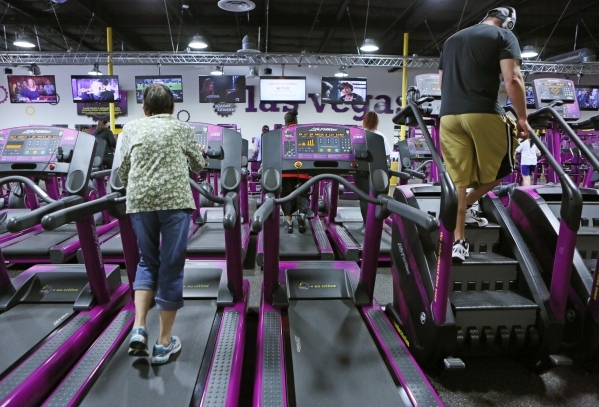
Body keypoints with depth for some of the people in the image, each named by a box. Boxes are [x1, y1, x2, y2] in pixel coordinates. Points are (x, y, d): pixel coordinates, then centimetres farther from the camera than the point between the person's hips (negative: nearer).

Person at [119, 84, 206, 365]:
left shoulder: (131, 129, 15)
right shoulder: (182, 128, 13)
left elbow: (123, 172, 13)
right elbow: (199, 166, 23)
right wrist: (198, 153, 45)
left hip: (140, 202, 2)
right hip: (174, 200, -2)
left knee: (147, 262, 19)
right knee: (171, 267, 5)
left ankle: (138, 329, 4)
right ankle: (164, 342, 13)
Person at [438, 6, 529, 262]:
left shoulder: (452, 40, 25)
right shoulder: (504, 36, 7)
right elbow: (512, 80, -6)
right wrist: (522, 118, 1)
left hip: (449, 116, 5)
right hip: (484, 113, -5)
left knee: (458, 182, 4)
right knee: (502, 167, 18)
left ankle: (458, 242, 3)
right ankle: (468, 206, 18)